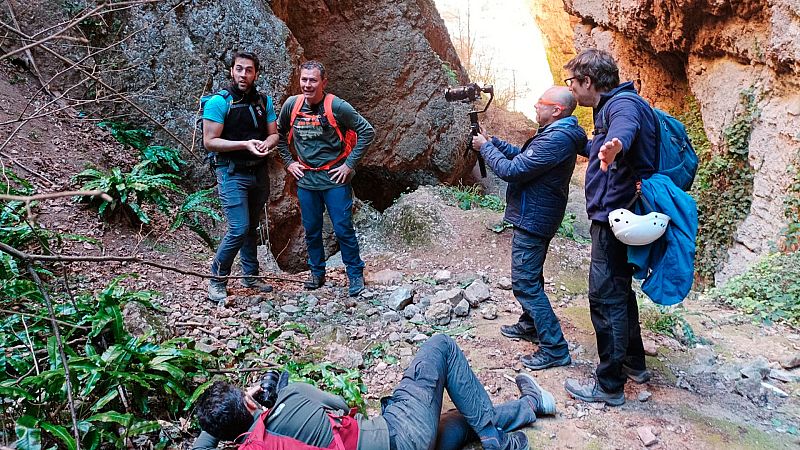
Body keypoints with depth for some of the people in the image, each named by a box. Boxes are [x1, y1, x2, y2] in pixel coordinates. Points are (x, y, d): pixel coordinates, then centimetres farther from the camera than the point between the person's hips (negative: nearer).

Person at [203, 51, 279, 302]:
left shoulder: (264, 101, 7)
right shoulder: (218, 102, -9)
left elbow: (274, 134, 9)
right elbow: (209, 142, -12)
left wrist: (267, 143, -15)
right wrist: (245, 144, -22)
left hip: (259, 173, 6)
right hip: (232, 174, -5)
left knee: (252, 227, 15)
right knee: (239, 229, -13)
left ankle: (250, 275, 28)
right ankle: (217, 280, 4)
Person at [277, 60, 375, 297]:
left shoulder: (337, 106, -11)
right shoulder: (292, 104, 1)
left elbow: (367, 131, -8)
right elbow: (280, 133, 18)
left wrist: (350, 164, -9)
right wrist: (288, 162, 9)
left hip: (334, 178, -4)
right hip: (306, 179, 4)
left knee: (343, 229, -2)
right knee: (311, 230, 12)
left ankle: (355, 275, 13)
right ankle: (317, 273, 28)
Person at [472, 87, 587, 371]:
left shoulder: (556, 139, -25)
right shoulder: (557, 134, 9)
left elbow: (511, 171, -25)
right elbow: (523, 156, 17)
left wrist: (485, 146, -11)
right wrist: (492, 141, 8)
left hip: (532, 220, -11)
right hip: (536, 217, 11)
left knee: (524, 282, -6)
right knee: (530, 276, 23)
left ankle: (555, 350, 0)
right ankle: (530, 325, 41)